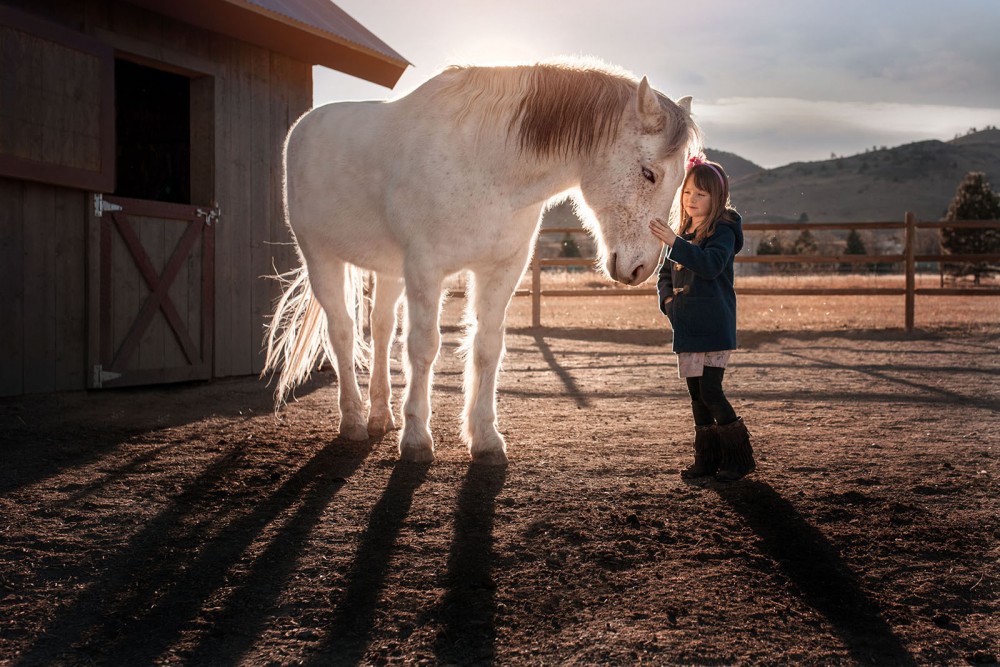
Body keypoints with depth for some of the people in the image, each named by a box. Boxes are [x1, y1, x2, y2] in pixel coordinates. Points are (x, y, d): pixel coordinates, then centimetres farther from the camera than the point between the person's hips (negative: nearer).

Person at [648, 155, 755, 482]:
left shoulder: (723, 231, -8)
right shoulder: (682, 233, 15)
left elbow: (711, 264, -27)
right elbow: (665, 274, 21)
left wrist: (675, 242, -36)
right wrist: (667, 298, 1)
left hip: (714, 328, -7)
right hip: (687, 328, 7)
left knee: (710, 391, -11)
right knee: (697, 394, 10)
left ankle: (740, 456, 2)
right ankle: (707, 458, 19)